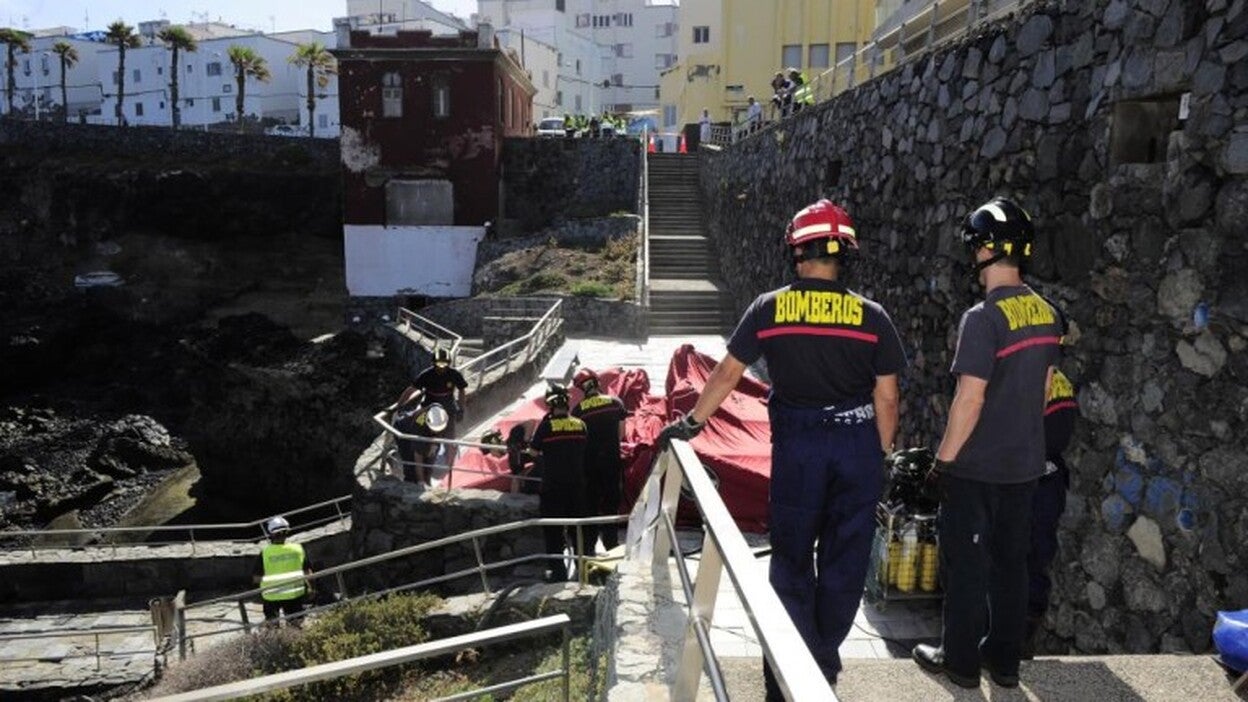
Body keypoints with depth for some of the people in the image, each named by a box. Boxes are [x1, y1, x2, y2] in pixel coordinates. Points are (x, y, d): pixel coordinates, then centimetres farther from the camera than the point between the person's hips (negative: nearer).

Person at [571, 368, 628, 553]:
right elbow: (621, 432, 3)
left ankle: (589, 542, 16)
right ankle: (610, 541, 19)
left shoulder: (578, 409, -10)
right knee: (612, 500, 13)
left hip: (589, 461, -1)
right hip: (612, 459, 1)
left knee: (590, 501, 11)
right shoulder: (615, 402, -4)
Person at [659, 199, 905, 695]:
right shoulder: (871, 316, -3)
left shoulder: (769, 309, -5)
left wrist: (692, 422, 13)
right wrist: (882, 454, 12)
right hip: (858, 443, 1)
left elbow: (727, 374, 0)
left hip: (796, 444, 0)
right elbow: (886, 397, -1)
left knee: (792, 560, 12)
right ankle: (824, 666, 26)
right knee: (844, 561, 13)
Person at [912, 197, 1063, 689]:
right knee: (1011, 562, 15)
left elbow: (970, 399, -21)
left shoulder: (984, 317, -20)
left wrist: (943, 460, -12)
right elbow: (1043, 387, 11)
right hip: (1025, 464, 7)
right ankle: (1004, 660, 26)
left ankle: (961, 660, 18)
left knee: (967, 565, 6)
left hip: (976, 468, -7)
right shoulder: (1045, 314, 3)